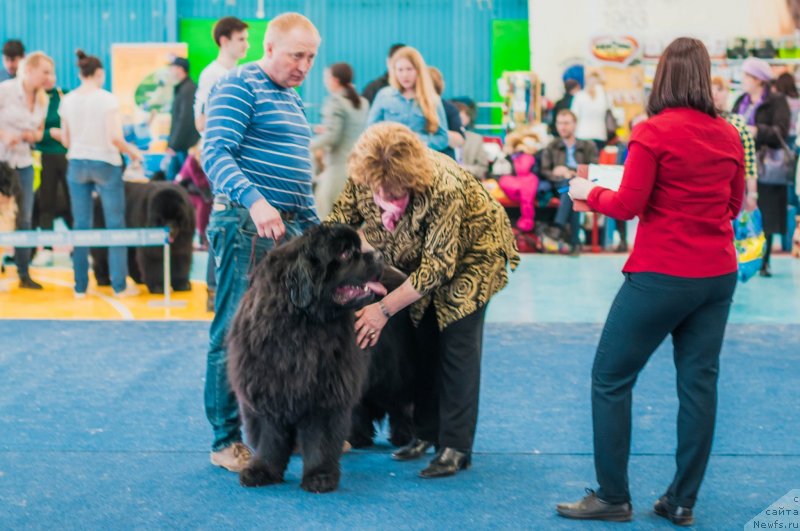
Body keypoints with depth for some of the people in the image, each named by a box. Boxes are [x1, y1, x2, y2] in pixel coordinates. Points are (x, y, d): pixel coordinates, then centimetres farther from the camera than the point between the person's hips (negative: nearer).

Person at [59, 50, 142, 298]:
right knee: (115, 225, 4)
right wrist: (131, 151, -1)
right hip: (105, 164, -4)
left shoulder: (67, 100, 3)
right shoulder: (107, 99, -10)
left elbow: (65, 140, 7)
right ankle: (120, 285, 4)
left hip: (77, 164, 4)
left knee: (81, 226, 8)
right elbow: (115, 137, -18)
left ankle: (80, 286, 10)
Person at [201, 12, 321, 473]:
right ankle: (227, 442, 2)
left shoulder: (293, 100, 21)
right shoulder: (240, 86, -7)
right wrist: (255, 200, -32)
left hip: (289, 227, 9)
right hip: (246, 226, -9)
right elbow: (216, 153, -19)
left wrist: (314, 228, 18)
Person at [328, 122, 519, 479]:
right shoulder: (363, 176, -24)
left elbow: (437, 265, -35)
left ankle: (455, 448, -6)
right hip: (413, 257, 6)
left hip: (470, 253, -6)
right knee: (416, 339, 4)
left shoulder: (444, 188, -40)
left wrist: (385, 308, -36)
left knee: (456, 344, -10)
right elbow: (340, 218, -13)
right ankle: (425, 432, 16)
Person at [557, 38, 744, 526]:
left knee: (611, 378, 6)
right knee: (699, 382, 9)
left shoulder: (653, 133, -12)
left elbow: (628, 206, -12)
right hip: (718, 276, 6)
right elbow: (734, 205, 14)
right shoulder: (729, 135, 4)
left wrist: (589, 192, 5)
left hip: (662, 275, -6)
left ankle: (613, 497, 9)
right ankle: (682, 502, 14)